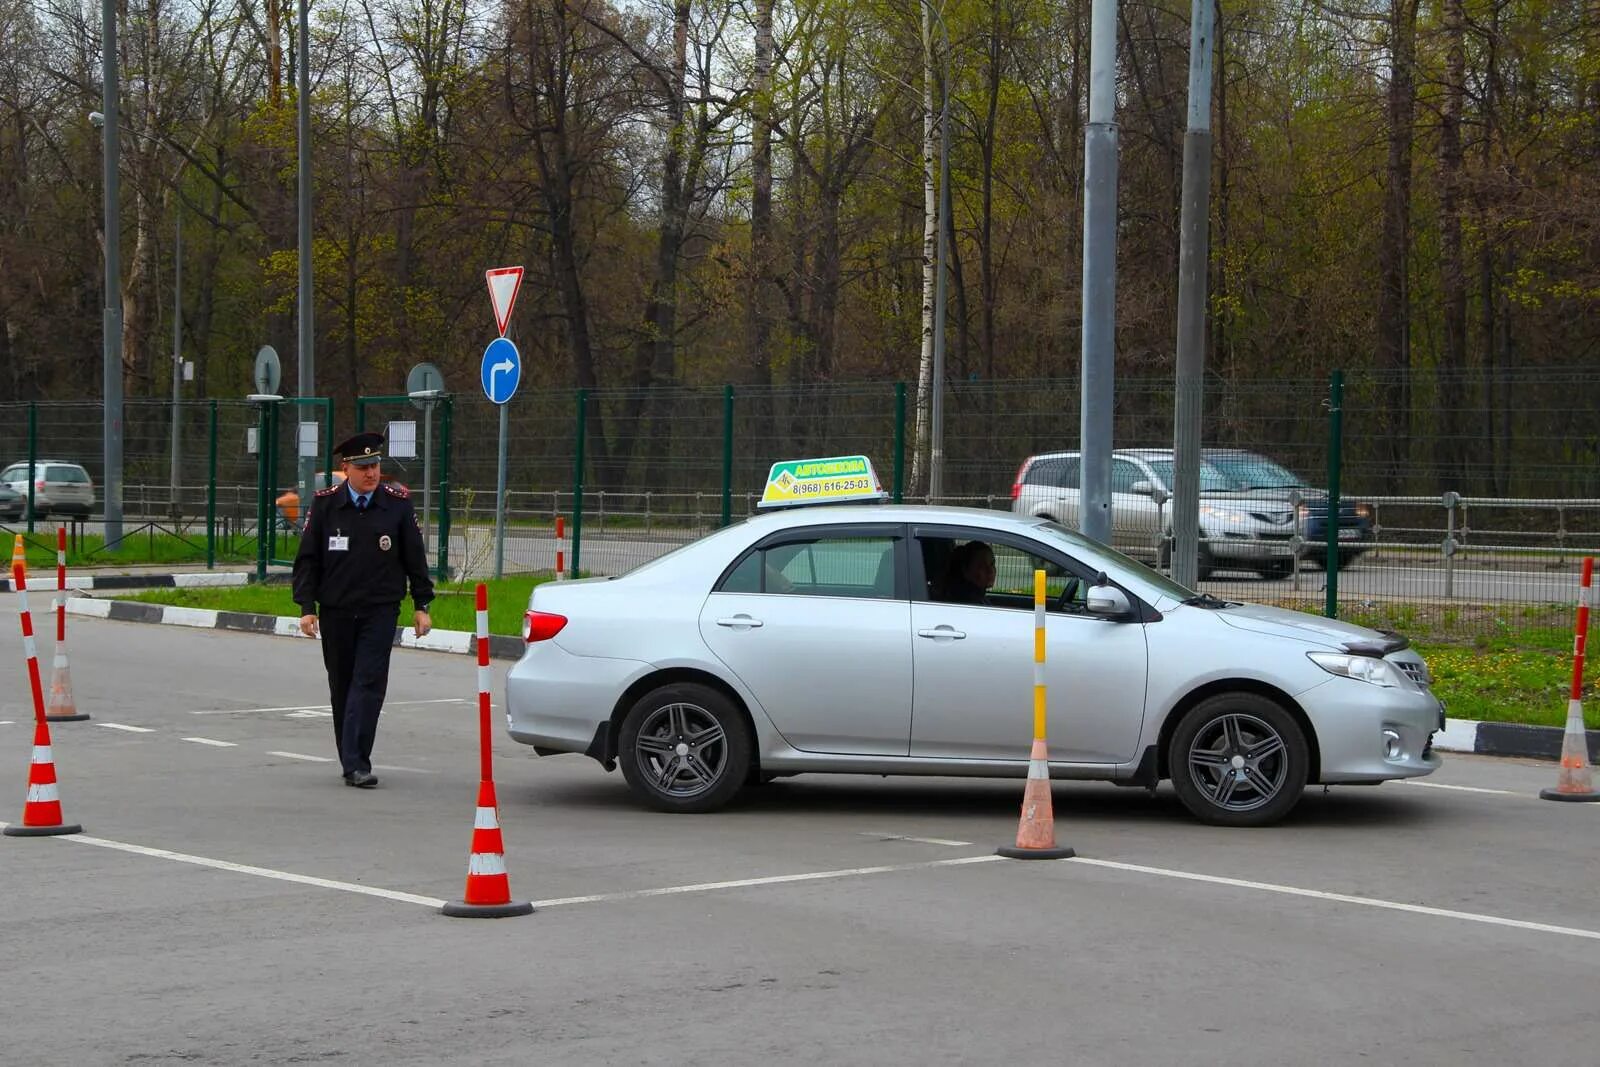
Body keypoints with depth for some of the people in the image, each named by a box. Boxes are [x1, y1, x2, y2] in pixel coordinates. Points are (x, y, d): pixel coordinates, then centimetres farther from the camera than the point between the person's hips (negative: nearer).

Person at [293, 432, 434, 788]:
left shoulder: (398, 504, 1)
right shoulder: (325, 504, 1)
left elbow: (415, 557, 8)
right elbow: (307, 558, 5)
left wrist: (422, 605, 7)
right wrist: (307, 606, -2)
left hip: (380, 611, -2)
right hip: (336, 610, 2)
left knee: (369, 683, -13)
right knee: (342, 688, 7)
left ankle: (356, 764, -16)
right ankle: (351, 762, 17)